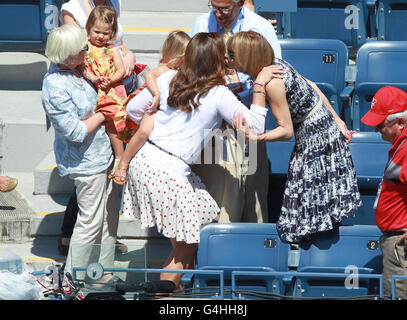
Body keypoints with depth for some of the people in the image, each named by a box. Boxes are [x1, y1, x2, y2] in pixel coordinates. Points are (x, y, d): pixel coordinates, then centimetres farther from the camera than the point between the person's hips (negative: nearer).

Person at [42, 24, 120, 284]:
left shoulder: (73, 71, 1)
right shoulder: (55, 87, -26)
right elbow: (75, 132, -25)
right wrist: (103, 114, -13)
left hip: (103, 155, 9)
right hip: (87, 162, -9)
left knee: (110, 215, 17)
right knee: (91, 221, -1)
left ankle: (103, 272, 30)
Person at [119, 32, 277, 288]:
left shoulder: (169, 78, 5)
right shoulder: (219, 94, -10)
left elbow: (133, 108, 12)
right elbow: (255, 126, -12)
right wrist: (260, 86, -5)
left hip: (143, 160, 7)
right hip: (168, 173, -7)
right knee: (185, 247, 5)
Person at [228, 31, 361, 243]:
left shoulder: (272, 83, -29)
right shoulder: (274, 64, -3)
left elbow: (286, 130, -23)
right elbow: (309, 85, 6)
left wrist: (255, 138, -38)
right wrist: (336, 120, 11)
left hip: (317, 132, -9)